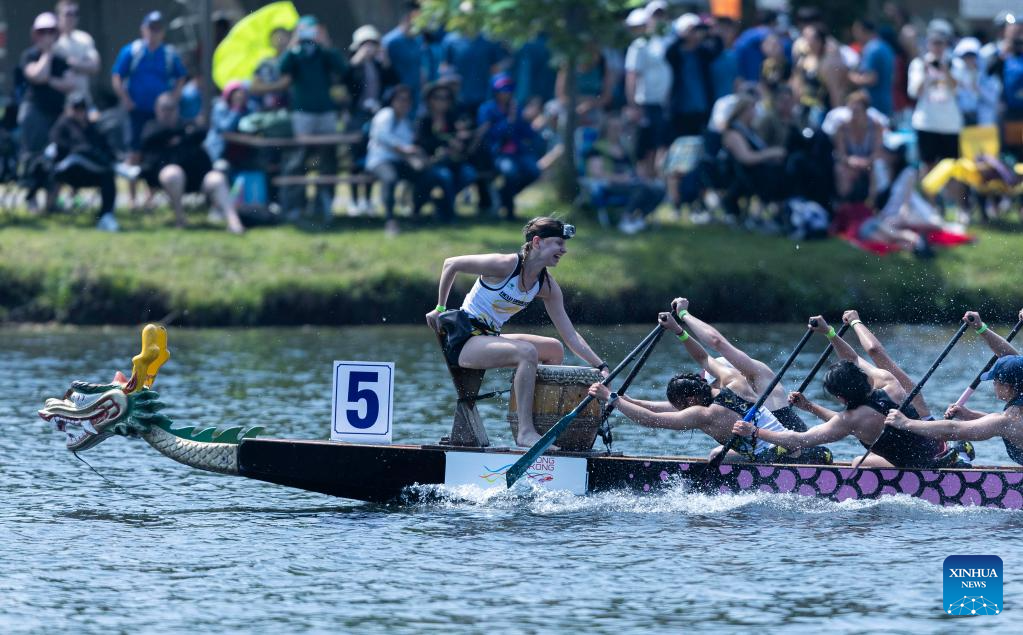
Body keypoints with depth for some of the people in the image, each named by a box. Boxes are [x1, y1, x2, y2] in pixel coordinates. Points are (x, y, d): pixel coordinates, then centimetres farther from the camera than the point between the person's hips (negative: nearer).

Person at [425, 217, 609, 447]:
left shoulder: (547, 286, 3)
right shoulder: (505, 265, -19)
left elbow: (570, 336, 4)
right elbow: (451, 264, -9)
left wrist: (601, 367, -5)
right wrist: (439, 309, -2)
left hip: (489, 338, 9)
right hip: (462, 338, -9)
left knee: (555, 350, 11)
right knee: (527, 351, -30)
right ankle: (525, 432, -29)